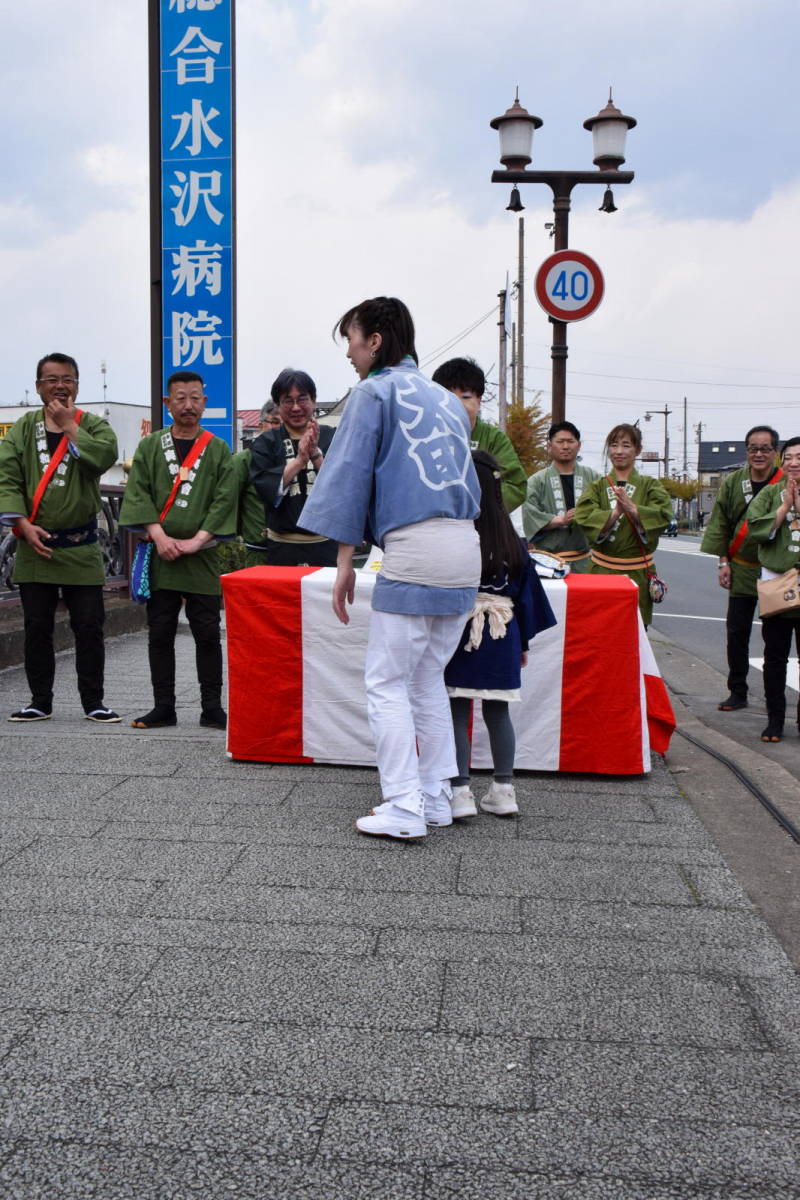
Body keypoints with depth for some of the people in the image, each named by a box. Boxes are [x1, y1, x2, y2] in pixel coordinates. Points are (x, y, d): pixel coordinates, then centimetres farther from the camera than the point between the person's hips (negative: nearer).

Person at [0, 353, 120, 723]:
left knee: (89, 628, 2)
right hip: (34, 545, 2)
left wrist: (70, 426, -13)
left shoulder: (93, 425, 2)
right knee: (37, 628, 8)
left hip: (81, 548, -1)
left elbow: (106, 456, -20)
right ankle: (40, 703, 19)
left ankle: (93, 702, 13)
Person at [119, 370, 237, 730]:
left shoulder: (218, 450, 7)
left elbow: (225, 498, -1)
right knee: (160, 633, 4)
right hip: (159, 553, 1)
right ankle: (163, 707, 12)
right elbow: (137, 493, 1)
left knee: (207, 634, 1)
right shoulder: (150, 446, 9)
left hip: (202, 555, -1)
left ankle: (212, 708, 9)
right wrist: (160, 536, -12)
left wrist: (195, 540, -11)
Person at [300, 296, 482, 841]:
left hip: (414, 548, -7)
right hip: (465, 548, 8)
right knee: (428, 679, 17)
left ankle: (404, 808, -4)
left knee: (387, 683, -1)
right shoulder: (448, 400, 22)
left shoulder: (374, 392, 1)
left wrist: (345, 562, 0)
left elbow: (351, 476, -2)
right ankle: (436, 796, 18)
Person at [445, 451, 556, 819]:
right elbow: (525, 591, 9)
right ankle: (503, 789, 18)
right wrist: (523, 641, 18)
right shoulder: (511, 539, 2)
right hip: (501, 637, 4)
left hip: (458, 633, -4)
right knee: (497, 713, 13)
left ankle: (460, 791, 3)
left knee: (457, 713, 3)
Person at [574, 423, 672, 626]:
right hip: (601, 570, 0)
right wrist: (614, 513, -25)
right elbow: (583, 516, -10)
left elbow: (663, 515, -11)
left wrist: (633, 509, -25)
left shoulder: (650, 486, 7)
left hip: (637, 573, 0)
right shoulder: (597, 487, 7)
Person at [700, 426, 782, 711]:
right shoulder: (732, 483, 2)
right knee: (736, 632, 5)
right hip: (742, 569, 2)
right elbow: (721, 524, 6)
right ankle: (737, 692, 17)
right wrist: (723, 562, 0)